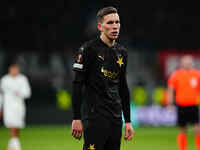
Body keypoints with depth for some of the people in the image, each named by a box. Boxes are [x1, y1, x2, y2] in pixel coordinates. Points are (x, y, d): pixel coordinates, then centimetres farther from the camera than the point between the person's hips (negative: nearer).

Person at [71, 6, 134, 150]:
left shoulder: (122, 52, 14)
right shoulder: (89, 49, -6)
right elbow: (77, 85, -9)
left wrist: (128, 121, 17)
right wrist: (76, 118, -14)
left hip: (116, 117, 7)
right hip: (94, 115, -7)